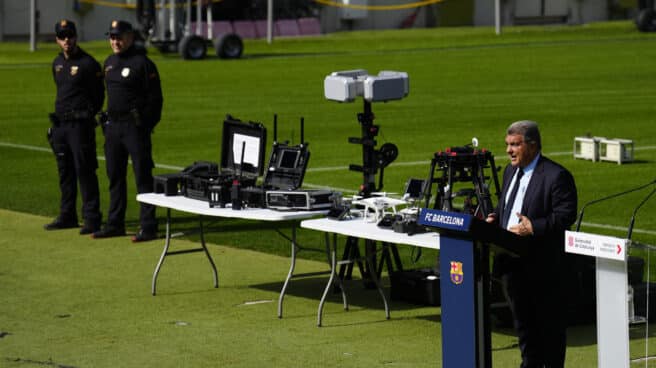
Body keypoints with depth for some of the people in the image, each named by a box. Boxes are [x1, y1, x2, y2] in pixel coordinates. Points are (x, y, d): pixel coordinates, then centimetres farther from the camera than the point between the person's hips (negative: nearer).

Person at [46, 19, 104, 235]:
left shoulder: (88, 63, -8)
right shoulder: (57, 63, 14)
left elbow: (98, 95, -5)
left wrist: (85, 116, -4)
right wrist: (57, 120, 17)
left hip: (80, 125, -7)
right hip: (60, 125, 7)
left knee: (85, 171, -9)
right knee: (65, 172, 13)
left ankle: (92, 219, -7)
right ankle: (67, 216, 21)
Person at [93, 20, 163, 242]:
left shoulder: (142, 63, -10)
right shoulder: (109, 63, 15)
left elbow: (155, 98, -11)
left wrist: (146, 126, -14)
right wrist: (107, 121, 17)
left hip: (135, 126, -8)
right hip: (113, 126, 8)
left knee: (143, 177, -6)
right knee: (115, 177, 12)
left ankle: (148, 227, -5)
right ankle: (115, 224, 21)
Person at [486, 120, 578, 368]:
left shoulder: (556, 176, -13)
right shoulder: (511, 171, 13)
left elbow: (566, 215, -18)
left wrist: (534, 227, -26)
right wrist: (495, 218, 3)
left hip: (543, 266, -8)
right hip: (513, 263, 8)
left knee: (550, 324, 2)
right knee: (522, 322, 17)